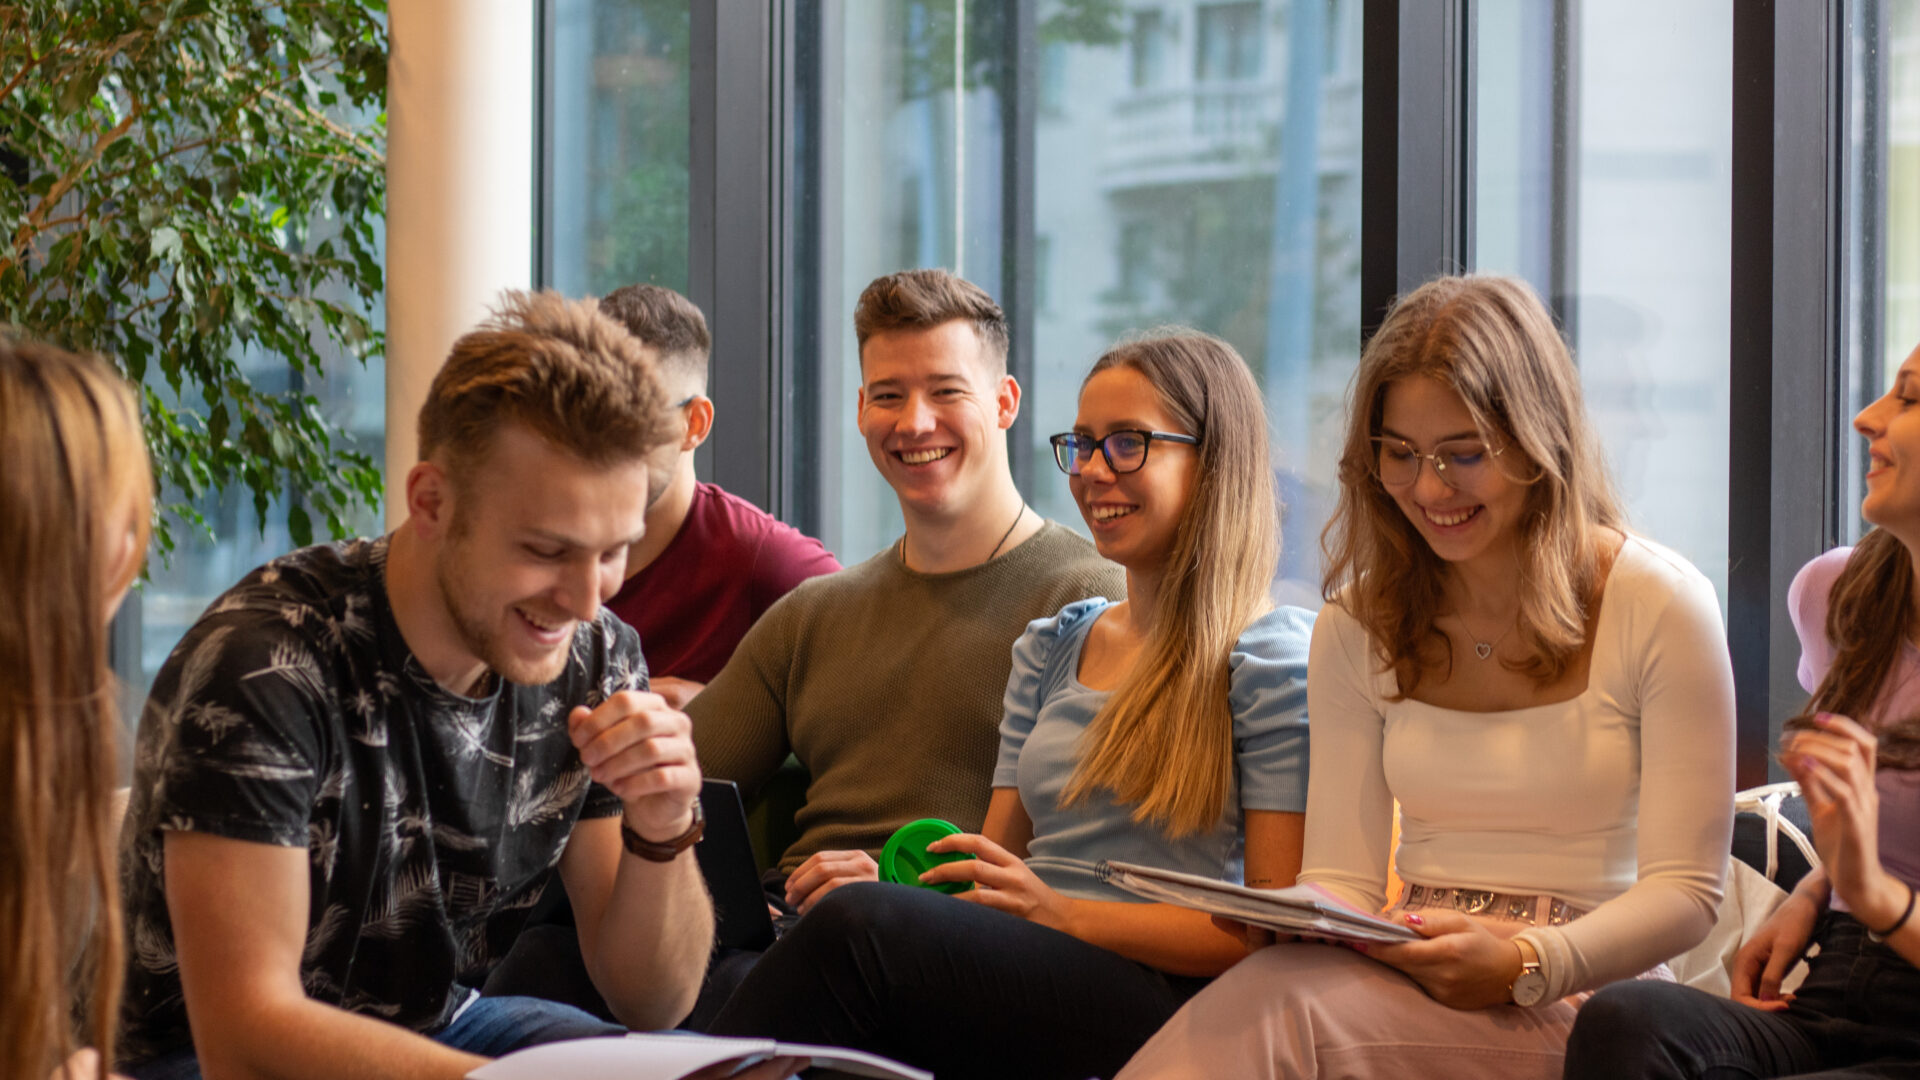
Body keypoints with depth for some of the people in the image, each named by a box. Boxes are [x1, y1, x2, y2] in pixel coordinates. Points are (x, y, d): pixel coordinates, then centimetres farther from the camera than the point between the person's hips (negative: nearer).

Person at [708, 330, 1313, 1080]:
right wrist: (885, 878, -4)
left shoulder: (1272, 660, 2)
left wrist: (1063, 912, -14)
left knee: (859, 927, -32)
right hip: (1026, 976, 5)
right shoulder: (1048, 648, 25)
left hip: (1158, 995, -5)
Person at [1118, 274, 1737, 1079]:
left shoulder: (1662, 608, -1)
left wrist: (1523, 964, -22)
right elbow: (1341, 876, 9)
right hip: (1411, 976, 4)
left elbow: (1684, 892, -4)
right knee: (1270, 985, -37)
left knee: (1284, 1010, -35)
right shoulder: (1357, 623, 13)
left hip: (1580, 997, -3)